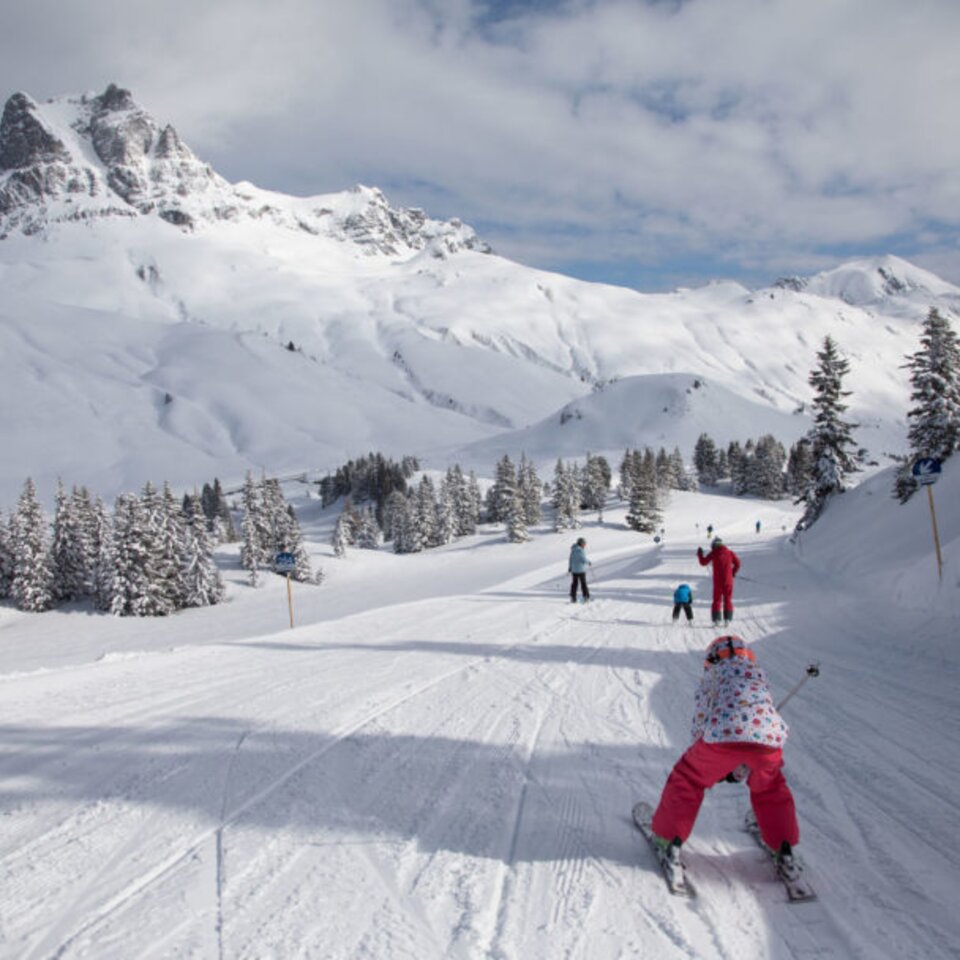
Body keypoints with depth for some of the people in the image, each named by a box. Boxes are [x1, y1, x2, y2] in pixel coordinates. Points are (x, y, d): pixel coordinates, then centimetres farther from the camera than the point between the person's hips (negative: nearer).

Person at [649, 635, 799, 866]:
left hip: (724, 734, -3)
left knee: (689, 778, 20)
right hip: (769, 734, 3)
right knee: (770, 789, 32)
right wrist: (742, 766, 43)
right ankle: (784, 848, 34)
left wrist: (711, 764, 35)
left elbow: (700, 721, 21)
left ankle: (669, 839, 24)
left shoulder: (712, 675, 24)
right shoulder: (758, 673, 33)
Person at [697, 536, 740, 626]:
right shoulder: (729, 552, 2)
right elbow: (737, 563, 6)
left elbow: (703, 562, 1)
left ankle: (716, 619, -1)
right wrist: (733, 572, 21)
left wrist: (700, 554, 17)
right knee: (728, 599, 9)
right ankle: (727, 619, 3)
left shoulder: (713, 553, -4)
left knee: (717, 600, 6)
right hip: (728, 581, 1)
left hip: (718, 581, -1)